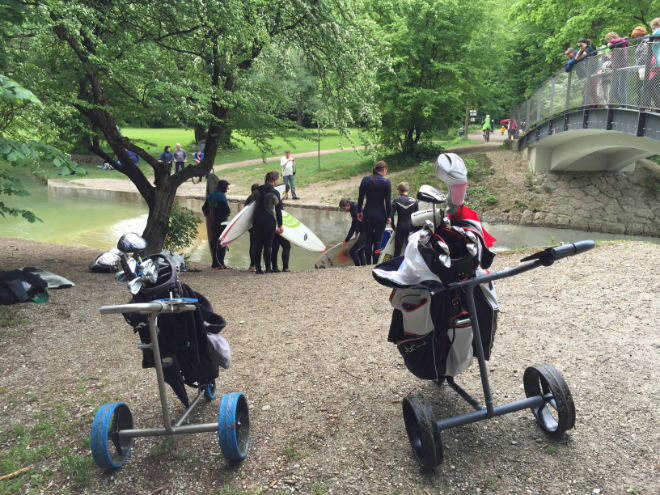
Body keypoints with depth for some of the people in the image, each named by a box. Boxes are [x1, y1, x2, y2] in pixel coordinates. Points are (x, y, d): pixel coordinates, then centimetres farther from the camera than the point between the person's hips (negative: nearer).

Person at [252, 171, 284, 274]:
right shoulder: (275, 193, -11)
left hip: (257, 219, 5)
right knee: (268, 245, 4)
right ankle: (268, 268, 8)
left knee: (258, 244, 10)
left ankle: (258, 268, 12)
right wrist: (280, 225, 0)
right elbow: (278, 210, -7)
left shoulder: (258, 190, 3)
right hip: (269, 220, -4)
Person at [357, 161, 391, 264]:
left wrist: (359, 211, 12)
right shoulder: (386, 182, -7)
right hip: (380, 215, -2)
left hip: (367, 214, 2)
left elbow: (360, 197, 3)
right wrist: (389, 216, -1)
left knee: (368, 240, 11)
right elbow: (388, 201, -7)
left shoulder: (365, 180, 1)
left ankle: (368, 264, 13)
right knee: (377, 241, 6)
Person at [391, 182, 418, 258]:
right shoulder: (414, 201, 0)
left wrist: (393, 226, 3)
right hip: (411, 226, 1)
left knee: (397, 249, 6)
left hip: (400, 227, -1)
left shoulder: (396, 201, -4)